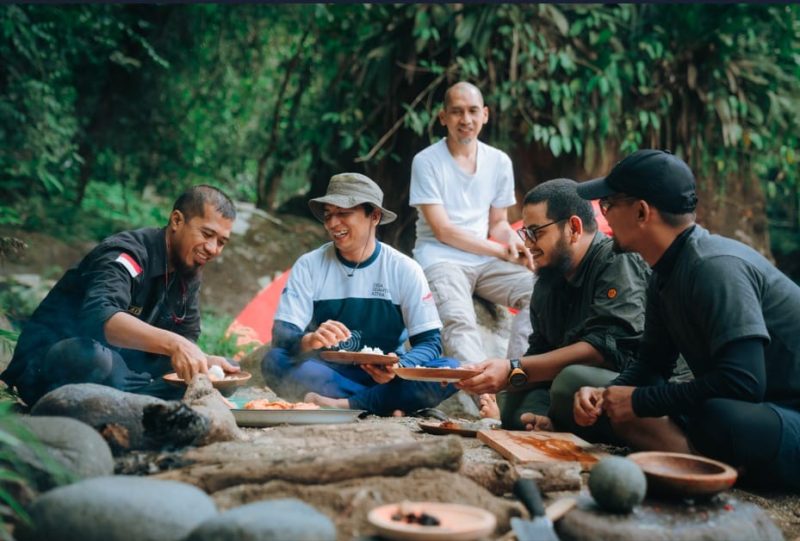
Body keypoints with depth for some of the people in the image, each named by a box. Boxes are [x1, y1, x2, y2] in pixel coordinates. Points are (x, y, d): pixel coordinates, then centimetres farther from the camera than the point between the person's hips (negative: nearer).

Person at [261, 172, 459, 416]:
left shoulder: (404, 269, -3)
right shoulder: (308, 266, -2)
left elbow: (430, 341, -6)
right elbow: (281, 334, -11)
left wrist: (398, 368, -29)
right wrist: (308, 340, -36)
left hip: (385, 376, 0)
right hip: (327, 374, 1)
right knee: (274, 361, -29)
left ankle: (344, 405, -27)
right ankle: (386, 403, -25)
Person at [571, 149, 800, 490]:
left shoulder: (716, 267, -24)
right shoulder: (666, 275, 5)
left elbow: (741, 382, -32)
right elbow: (652, 363, 14)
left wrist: (639, 400, -21)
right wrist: (604, 394, -6)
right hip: (756, 411, 9)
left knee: (720, 417, -39)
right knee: (623, 412, 2)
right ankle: (739, 471, -12)